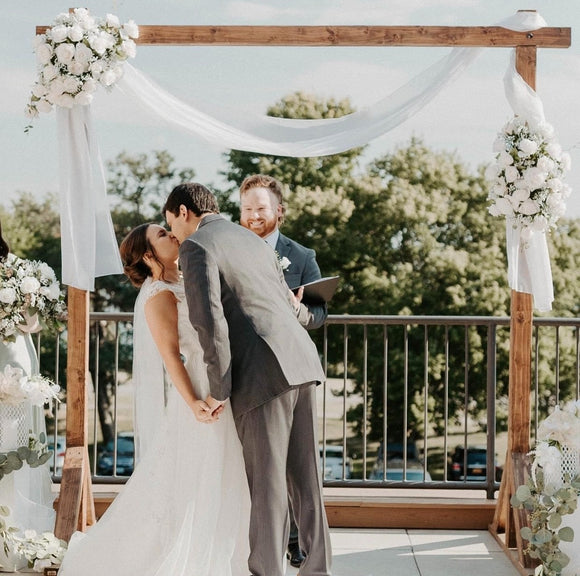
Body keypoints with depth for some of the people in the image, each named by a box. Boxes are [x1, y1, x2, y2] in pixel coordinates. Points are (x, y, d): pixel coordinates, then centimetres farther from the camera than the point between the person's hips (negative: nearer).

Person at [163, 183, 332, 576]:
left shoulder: (196, 246, -1)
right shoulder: (255, 242, 24)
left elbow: (209, 320, -13)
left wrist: (219, 389, -7)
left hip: (262, 374, -7)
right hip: (301, 362, 7)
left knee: (267, 484, 0)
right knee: (304, 478, 11)